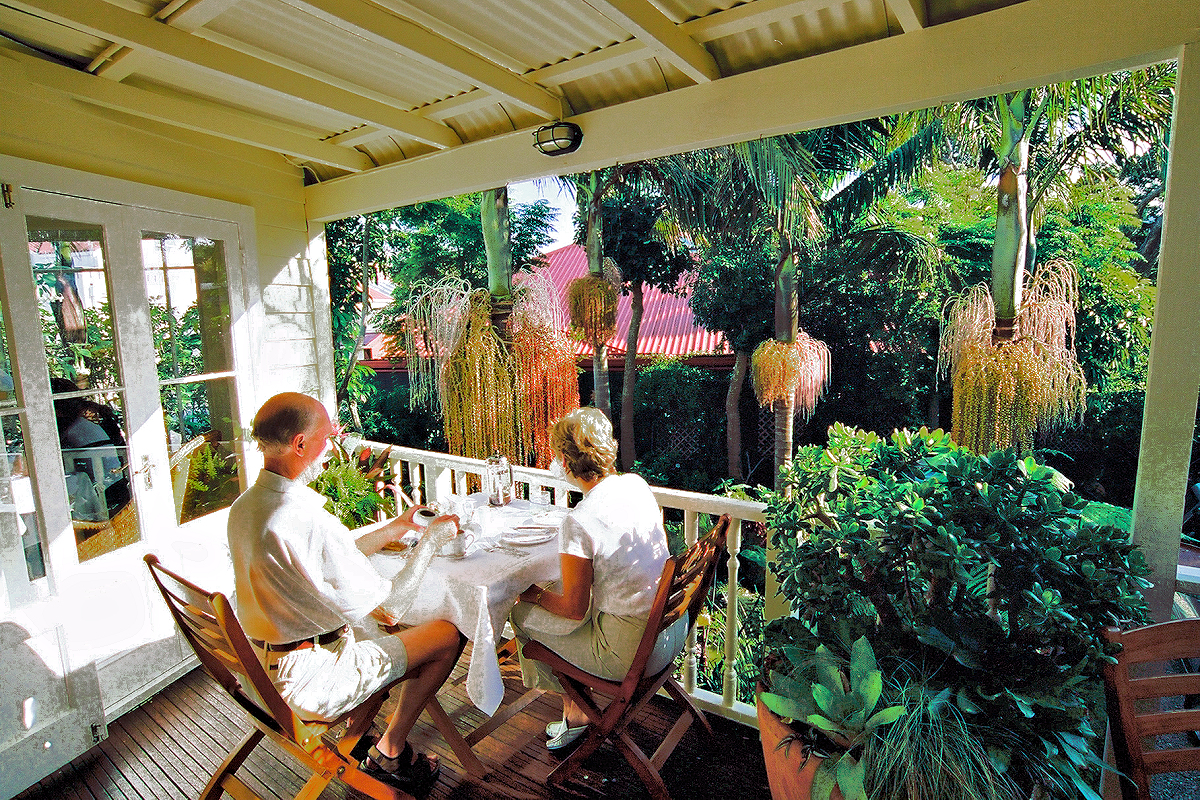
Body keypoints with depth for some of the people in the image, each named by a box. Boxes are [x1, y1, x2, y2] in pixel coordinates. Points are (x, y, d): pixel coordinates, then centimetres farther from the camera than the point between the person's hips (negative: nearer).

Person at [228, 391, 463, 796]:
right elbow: (363, 600, -22)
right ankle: (388, 753, 17)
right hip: (305, 679, -9)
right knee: (448, 634, -1)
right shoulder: (306, 520, -33)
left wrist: (398, 527, 12)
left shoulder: (244, 505, -1)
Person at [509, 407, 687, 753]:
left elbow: (574, 610, -13)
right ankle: (579, 710, 34)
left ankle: (576, 713, 31)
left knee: (522, 614, 10)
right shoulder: (637, 484, -4)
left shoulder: (578, 523, -24)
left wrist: (534, 594, 5)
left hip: (634, 651, -7)